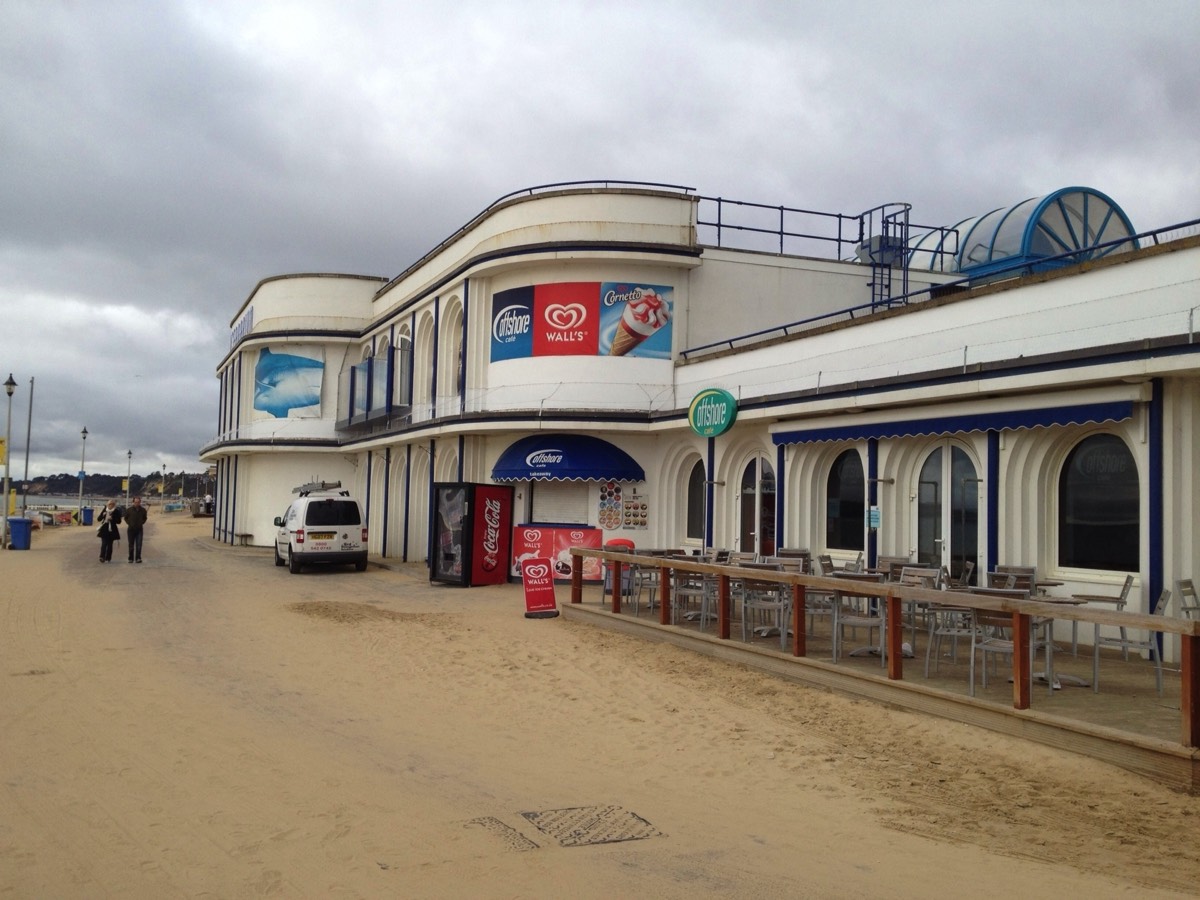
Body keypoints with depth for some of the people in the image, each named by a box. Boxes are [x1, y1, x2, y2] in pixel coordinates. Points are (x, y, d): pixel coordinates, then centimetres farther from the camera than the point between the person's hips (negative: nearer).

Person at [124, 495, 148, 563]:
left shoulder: (143, 510, 2)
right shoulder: (129, 510, -2)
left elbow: (144, 518, 18)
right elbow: (126, 518, 11)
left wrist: (141, 523, 4)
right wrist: (129, 523, 1)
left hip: (139, 529, 0)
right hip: (131, 529, 0)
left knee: (139, 545, -9)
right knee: (131, 545, 6)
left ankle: (138, 558, -8)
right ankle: (131, 558, 14)